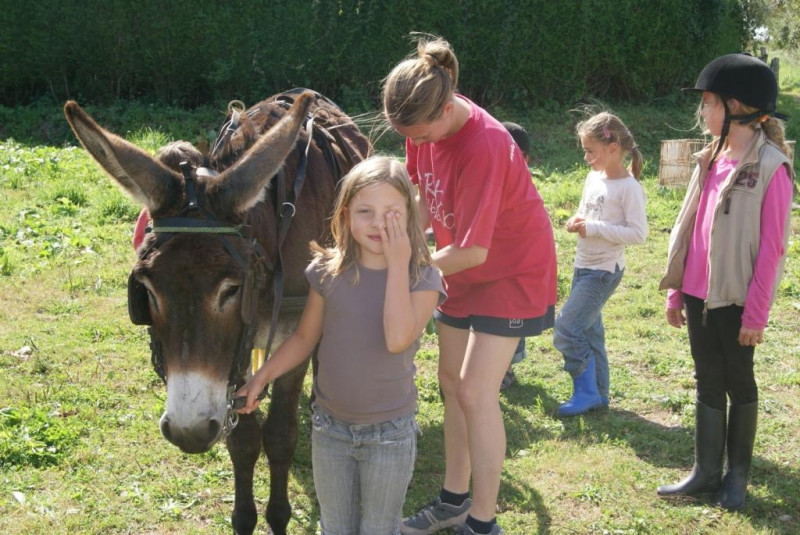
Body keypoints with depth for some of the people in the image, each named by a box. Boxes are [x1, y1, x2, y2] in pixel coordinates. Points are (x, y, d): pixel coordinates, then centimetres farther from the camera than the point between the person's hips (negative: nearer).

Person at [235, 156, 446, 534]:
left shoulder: (421, 278, -15)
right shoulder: (328, 271, -8)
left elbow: (398, 339, -32)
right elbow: (305, 338, 3)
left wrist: (397, 264, -30)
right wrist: (261, 377, -7)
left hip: (389, 433, -2)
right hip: (330, 426, 3)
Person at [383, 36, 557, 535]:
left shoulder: (483, 147, -33)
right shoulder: (427, 121, -10)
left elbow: (472, 251, -29)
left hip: (512, 271, -8)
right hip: (462, 270, 8)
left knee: (476, 391, -11)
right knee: (452, 381, 12)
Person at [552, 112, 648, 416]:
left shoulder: (628, 187, -16)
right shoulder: (593, 178, 7)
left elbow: (638, 233, -21)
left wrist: (594, 228, -23)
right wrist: (577, 222, -1)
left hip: (604, 271, -8)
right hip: (583, 265, 8)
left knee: (566, 329, -11)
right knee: (589, 331, 14)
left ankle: (586, 391, 2)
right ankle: (598, 394, 25)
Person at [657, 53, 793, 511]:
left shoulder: (771, 168, -13)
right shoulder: (710, 160, 8)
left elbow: (772, 248, -14)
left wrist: (756, 314, -15)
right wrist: (675, 292, 11)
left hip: (735, 298, -6)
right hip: (700, 295, 6)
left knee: (738, 383, 8)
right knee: (707, 382, 12)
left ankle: (738, 474, 23)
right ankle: (706, 472, 21)